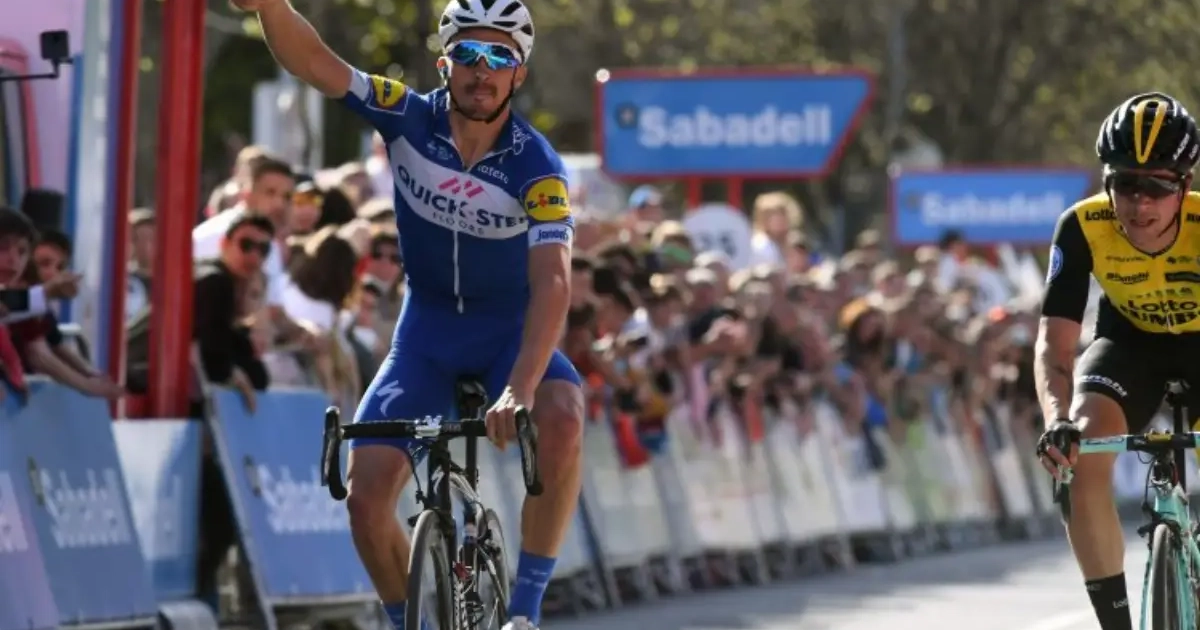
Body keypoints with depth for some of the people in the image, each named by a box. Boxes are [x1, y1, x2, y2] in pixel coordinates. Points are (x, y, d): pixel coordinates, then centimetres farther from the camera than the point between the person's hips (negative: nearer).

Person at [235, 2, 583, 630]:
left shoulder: (536, 166, -22)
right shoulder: (410, 120, -14)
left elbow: (552, 282, -33)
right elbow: (313, 64, -25)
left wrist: (520, 388, -48)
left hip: (510, 333, -2)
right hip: (426, 334, 2)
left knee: (562, 421, -35)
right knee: (366, 498, -13)